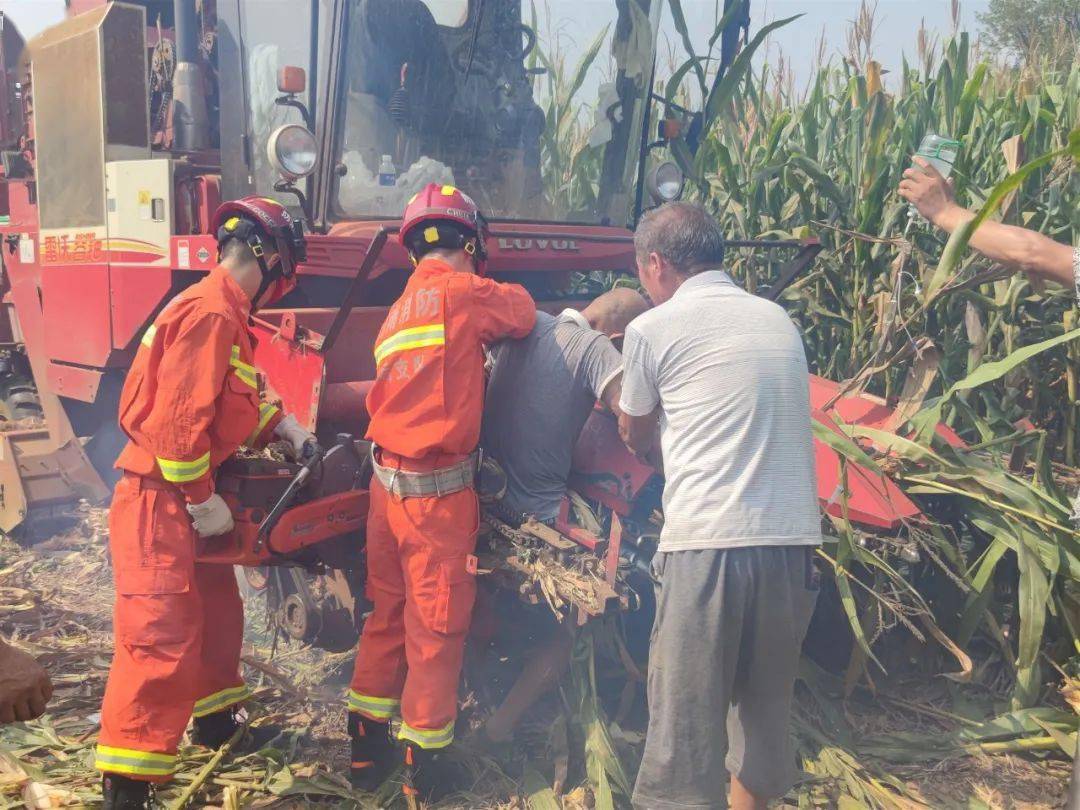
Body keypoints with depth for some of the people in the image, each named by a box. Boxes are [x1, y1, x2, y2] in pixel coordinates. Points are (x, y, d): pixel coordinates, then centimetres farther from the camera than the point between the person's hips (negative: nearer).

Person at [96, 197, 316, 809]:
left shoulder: (225, 313, 13)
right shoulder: (210, 313, -20)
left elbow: (236, 397, 24)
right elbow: (179, 420, -25)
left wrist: (284, 426, 15)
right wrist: (203, 501, -17)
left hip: (186, 498, 11)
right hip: (162, 500, -11)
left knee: (216, 609, 24)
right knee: (163, 637, -10)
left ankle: (216, 719, 43)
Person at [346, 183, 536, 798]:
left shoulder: (399, 309, 15)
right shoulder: (463, 293, -10)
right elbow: (523, 313, 3)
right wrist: (490, 290, 22)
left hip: (388, 481, 8)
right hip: (438, 491, -8)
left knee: (388, 615, 18)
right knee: (436, 630, 4)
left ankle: (368, 751, 31)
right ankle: (423, 770, 17)